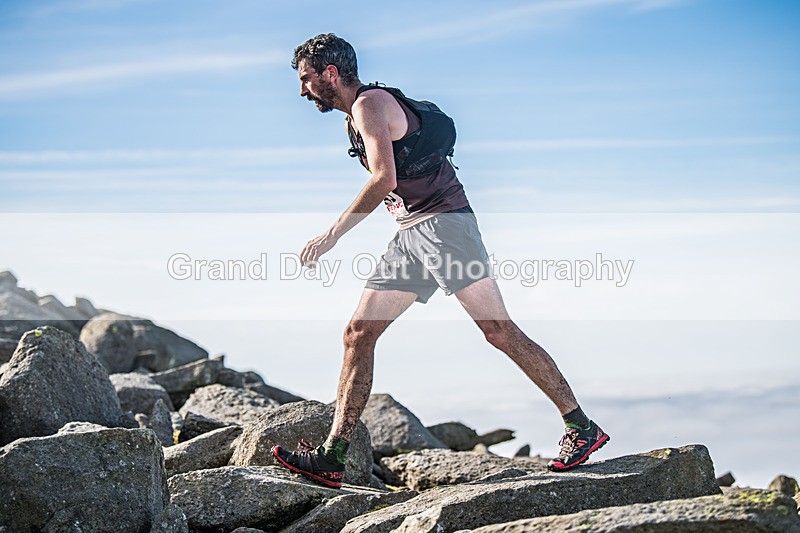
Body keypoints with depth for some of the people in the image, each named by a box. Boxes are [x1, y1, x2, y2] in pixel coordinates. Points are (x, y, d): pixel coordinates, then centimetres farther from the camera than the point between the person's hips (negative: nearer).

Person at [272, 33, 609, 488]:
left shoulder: (370, 103, -9)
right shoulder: (355, 118, 21)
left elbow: (385, 179, -22)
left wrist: (332, 236, -20)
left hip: (443, 222, -10)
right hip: (411, 236, 10)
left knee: (499, 331, -12)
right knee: (358, 336, 2)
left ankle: (582, 428, -5)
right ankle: (332, 459, 1)